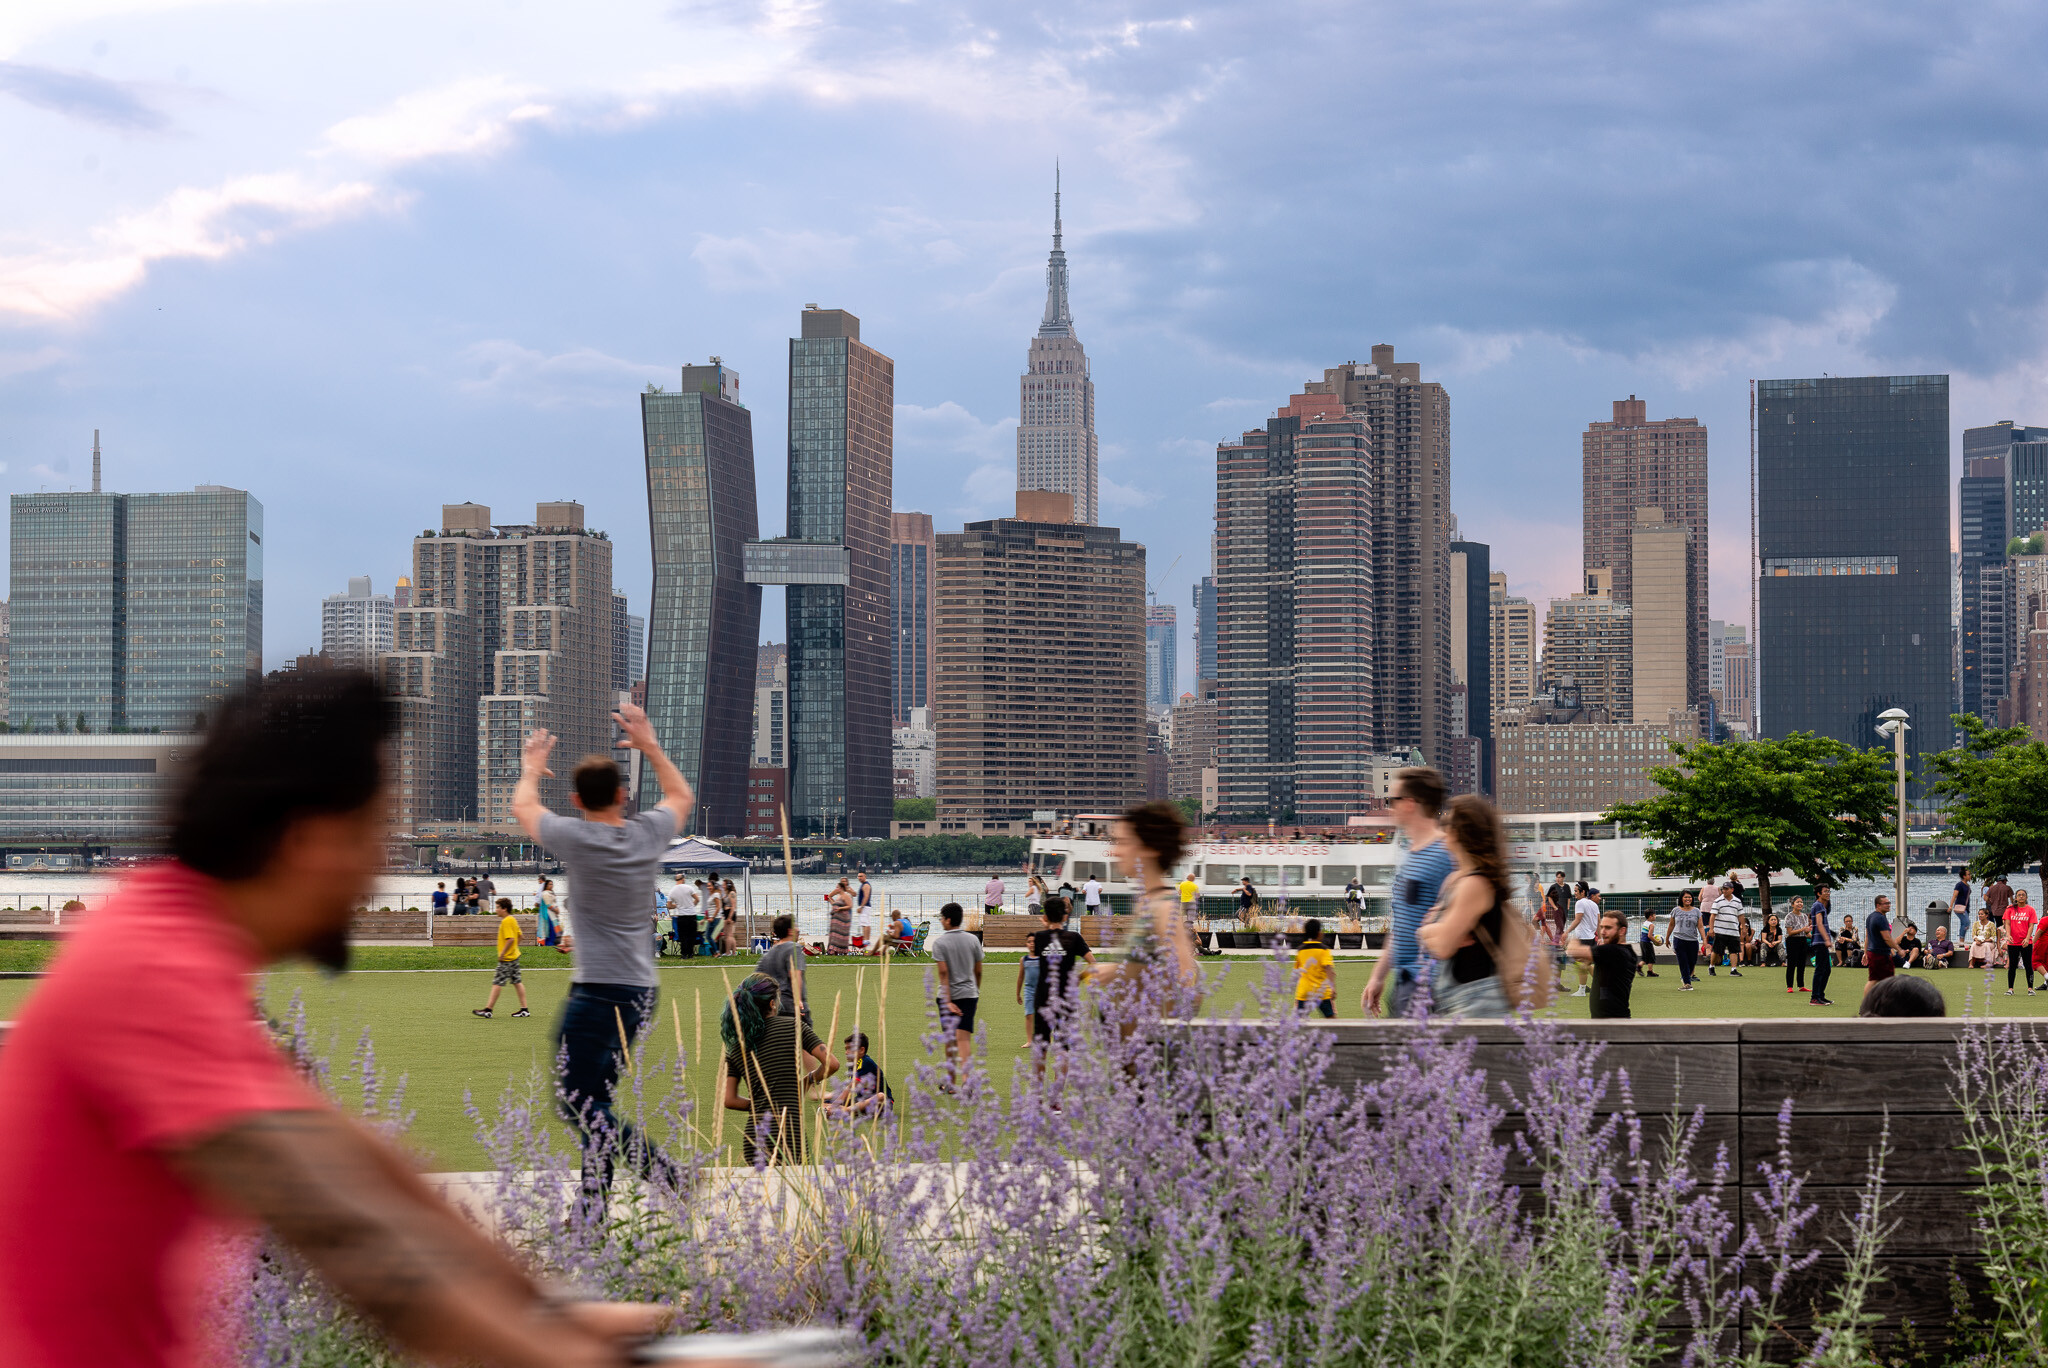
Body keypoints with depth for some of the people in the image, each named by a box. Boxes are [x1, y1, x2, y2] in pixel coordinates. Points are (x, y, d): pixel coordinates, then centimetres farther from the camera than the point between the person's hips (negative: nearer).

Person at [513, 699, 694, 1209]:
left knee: (578, 1102, -8)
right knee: (595, 1100, 13)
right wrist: (649, 745, 34)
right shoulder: (649, 833, 3)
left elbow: (522, 808, 13)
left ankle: (663, 1170, -22)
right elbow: (682, 795, 28)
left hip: (597, 990, -7)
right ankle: (594, 1206, 14)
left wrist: (532, 769, 32)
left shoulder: (576, 838, -9)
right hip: (641, 991, 7)